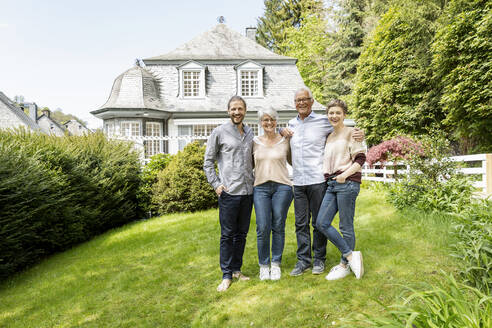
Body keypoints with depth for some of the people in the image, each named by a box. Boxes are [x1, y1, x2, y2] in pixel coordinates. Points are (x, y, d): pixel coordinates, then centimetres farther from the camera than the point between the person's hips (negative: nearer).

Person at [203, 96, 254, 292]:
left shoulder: (250, 133, 13)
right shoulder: (219, 132, 0)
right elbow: (208, 161, 2)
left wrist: (253, 180, 13)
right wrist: (216, 184, -7)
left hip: (248, 191, 5)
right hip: (229, 192, -5)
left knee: (242, 233, 12)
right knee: (227, 234, 1)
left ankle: (237, 270, 25)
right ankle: (227, 275, 13)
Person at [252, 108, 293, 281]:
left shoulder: (285, 141, 6)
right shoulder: (255, 142, 8)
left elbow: (293, 162, 19)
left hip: (282, 187, 0)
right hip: (260, 187, 0)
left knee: (278, 227, 5)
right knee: (263, 228, -3)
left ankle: (276, 264, 21)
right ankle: (264, 264, 15)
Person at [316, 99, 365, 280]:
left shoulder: (350, 132, 0)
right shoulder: (329, 137, 21)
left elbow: (360, 158, -7)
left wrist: (345, 175, -18)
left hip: (347, 183, -7)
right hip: (331, 184, 7)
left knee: (346, 226, -1)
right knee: (321, 223, 0)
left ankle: (345, 265, 14)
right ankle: (351, 255, 10)